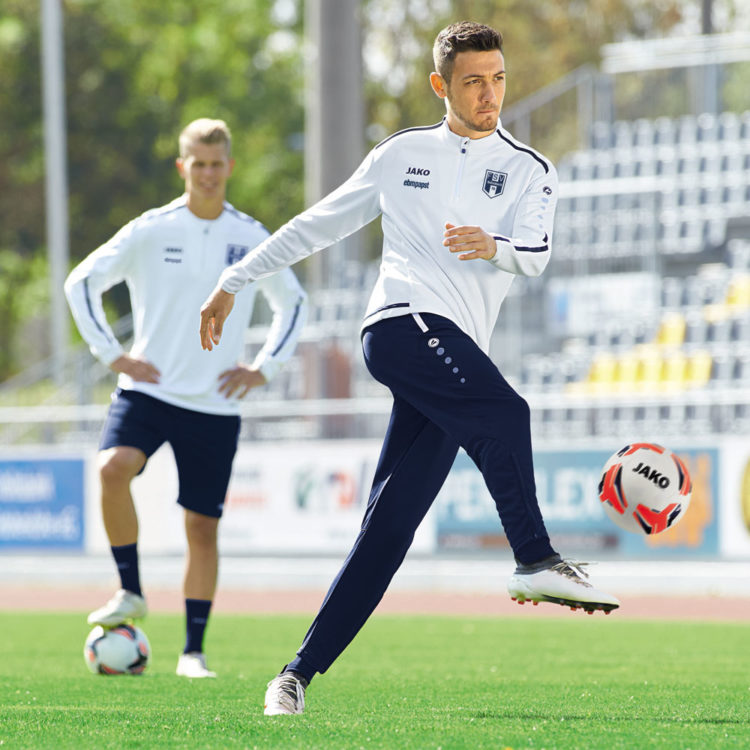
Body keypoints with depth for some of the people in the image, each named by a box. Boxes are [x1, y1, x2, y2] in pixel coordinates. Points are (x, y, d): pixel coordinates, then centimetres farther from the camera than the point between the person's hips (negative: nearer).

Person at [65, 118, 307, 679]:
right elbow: (82, 283, 4)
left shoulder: (252, 238, 4)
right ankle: (131, 593, -11)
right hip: (148, 389, -1)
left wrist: (264, 368, 8)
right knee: (114, 467, -28)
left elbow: (293, 305, 19)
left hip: (215, 403, 1)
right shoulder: (150, 231, -1)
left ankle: (194, 651, 11)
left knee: (203, 525, 1)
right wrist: (112, 354, -3)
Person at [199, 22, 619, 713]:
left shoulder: (529, 170, 17)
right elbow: (317, 225, 26)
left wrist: (493, 248, -26)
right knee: (504, 412, -32)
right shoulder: (402, 155, 18)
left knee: (389, 527, -6)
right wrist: (232, 285, 25)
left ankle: (297, 674, -4)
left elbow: (535, 252, -2)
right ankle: (535, 560, -41)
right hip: (402, 320, -2)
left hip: (456, 356, 2)